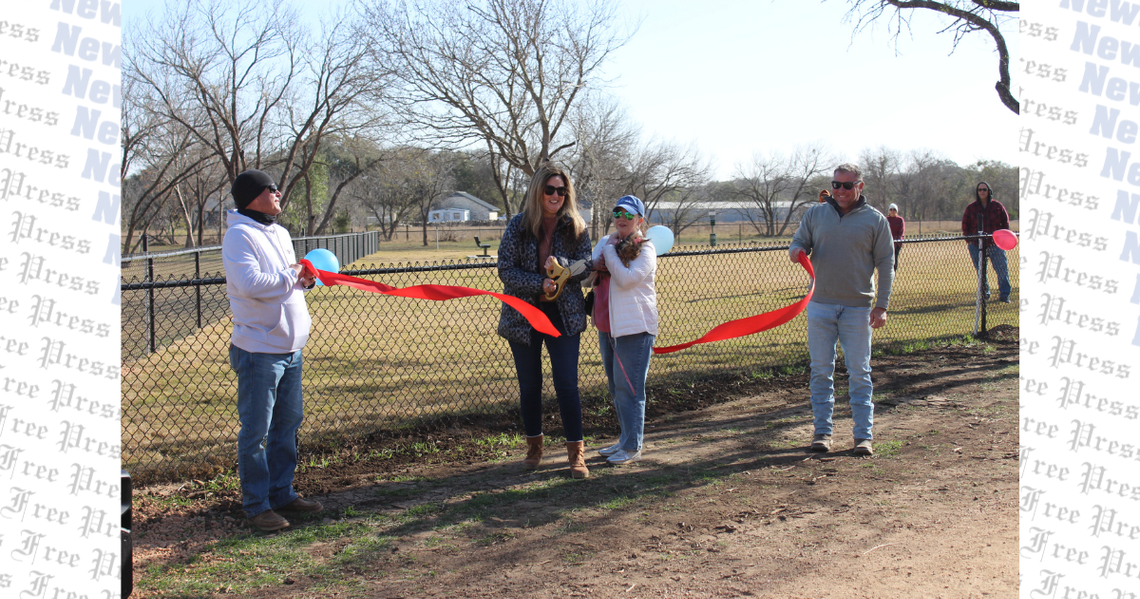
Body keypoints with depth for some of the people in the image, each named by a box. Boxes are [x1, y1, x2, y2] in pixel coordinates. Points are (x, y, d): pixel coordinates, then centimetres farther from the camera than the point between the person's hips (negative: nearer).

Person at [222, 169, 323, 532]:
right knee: (256, 432, -2)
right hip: (259, 350, -9)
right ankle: (256, 505, 8)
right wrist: (292, 277, -16)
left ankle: (282, 493, 29)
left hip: (290, 348, 9)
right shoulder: (240, 235, -13)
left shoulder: (280, 233, 16)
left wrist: (306, 279, 4)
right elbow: (250, 283, -28)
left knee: (288, 424, 16)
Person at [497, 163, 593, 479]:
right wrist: (539, 284, -20)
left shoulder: (576, 226, -1)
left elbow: (586, 267, -3)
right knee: (529, 385, 11)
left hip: (564, 316, 0)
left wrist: (561, 264, -23)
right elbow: (506, 270, -7)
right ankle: (534, 445, 29)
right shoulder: (518, 225, -4)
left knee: (567, 385, -4)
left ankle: (576, 452, 7)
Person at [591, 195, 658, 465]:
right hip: (607, 326, 8)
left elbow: (627, 278, -22)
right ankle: (625, 439, 27)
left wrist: (610, 252, -13)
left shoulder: (645, 249, -8)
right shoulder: (605, 242, 13)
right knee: (616, 388, 15)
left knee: (628, 388, -7)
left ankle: (632, 447, 1)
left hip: (634, 328, -8)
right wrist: (594, 266, -12)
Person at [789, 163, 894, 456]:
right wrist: (796, 252, -16)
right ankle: (822, 430, 13)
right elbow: (799, 243, 10)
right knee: (821, 371, 5)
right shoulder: (815, 214, 7)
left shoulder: (875, 220, 3)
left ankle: (863, 435, 8)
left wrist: (881, 305, -3)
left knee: (859, 374, 3)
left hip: (858, 308, -1)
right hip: (820, 303, 2)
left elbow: (886, 264, 4)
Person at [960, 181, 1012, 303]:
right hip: (977, 244, 0)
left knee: (1002, 269, -6)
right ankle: (985, 294, 18)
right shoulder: (971, 208, 3)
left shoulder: (997, 206, 4)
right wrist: (969, 240, 0)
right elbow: (965, 225, 10)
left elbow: (1005, 221, 14)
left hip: (995, 244, 0)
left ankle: (1004, 295, 0)